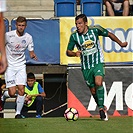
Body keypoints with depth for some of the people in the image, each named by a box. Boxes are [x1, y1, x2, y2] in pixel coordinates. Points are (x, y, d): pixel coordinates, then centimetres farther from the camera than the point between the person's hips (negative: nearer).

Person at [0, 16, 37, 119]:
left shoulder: (28, 37, -1)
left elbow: (31, 52, 8)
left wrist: (33, 55, -15)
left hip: (21, 66, 3)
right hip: (10, 66, -3)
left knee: (21, 90, -9)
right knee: (12, 93, -10)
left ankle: (18, 113, 6)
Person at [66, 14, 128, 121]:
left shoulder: (95, 29, -9)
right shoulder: (74, 36, -7)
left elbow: (109, 34, 8)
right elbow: (68, 52, 2)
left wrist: (121, 43, 16)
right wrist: (75, 53, -20)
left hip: (98, 63, -2)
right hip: (85, 66, 2)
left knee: (98, 83, -27)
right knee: (93, 91, 6)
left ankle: (101, 108, -17)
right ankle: (103, 108, 28)